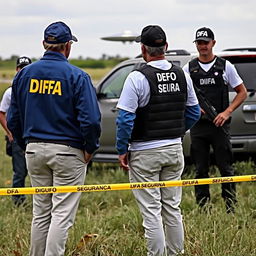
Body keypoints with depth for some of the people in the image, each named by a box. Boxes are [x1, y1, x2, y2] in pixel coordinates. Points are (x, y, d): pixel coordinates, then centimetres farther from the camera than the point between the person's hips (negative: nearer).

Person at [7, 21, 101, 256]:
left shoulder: (25, 74, 4)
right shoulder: (76, 76, -10)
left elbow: (13, 119, 8)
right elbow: (90, 119, -16)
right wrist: (90, 148, -3)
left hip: (34, 150, 5)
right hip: (68, 150, -5)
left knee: (40, 212, 14)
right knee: (62, 213, -2)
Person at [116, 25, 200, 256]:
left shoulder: (138, 78, -14)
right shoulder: (182, 75, 3)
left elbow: (125, 118, -16)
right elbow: (194, 112, 11)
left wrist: (122, 150, -7)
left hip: (145, 151, -6)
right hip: (175, 149, 6)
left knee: (151, 211, -1)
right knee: (172, 207, 14)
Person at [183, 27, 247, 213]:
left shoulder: (225, 66, 5)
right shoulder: (189, 69, 8)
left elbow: (242, 93, 8)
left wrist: (227, 112, -6)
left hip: (220, 124, -1)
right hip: (198, 126, 1)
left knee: (226, 168, -1)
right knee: (201, 170, 5)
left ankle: (231, 209, 4)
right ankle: (203, 210, 11)